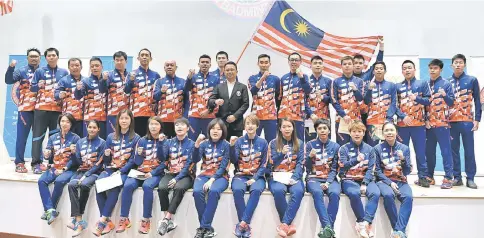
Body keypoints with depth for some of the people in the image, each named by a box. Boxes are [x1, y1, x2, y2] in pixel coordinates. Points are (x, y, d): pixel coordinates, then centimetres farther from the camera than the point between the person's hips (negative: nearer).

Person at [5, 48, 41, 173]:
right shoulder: (22, 71, 4)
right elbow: (8, 80, -7)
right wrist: (11, 67, -20)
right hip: (25, 108, -2)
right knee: (22, 136, -1)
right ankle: (19, 163, 6)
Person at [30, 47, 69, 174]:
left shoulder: (64, 72, 11)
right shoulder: (39, 71, 6)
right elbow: (32, 88, 2)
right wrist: (38, 86, -18)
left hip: (58, 108, 2)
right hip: (42, 108, -2)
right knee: (38, 135, -3)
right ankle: (36, 163, -2)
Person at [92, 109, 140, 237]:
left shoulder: (136, 138, 0)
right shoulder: (111, 137, 11)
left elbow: (133, 160, -6)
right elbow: (106, 160, 12)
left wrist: (119, 172, -17)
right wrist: (106, 155, -11)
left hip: (125, 171, -3)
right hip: (110, 169, 3)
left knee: (114, 187, -33)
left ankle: (102, 220, -26)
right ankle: (108, 221, -22)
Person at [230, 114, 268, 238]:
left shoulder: (263, 142, 4)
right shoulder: (239, 141, 4)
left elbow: (264, 164, 2)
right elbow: (233, 161, -5)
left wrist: (255, 178, -12)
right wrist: (232, 146, -20)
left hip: (257, 176, 0)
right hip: (240, 175, 0)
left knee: (256, 190, -34)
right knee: (237, 190, -33)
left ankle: (242, 223, -30)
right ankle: (246, 224, -24)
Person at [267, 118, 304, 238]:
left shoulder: (299, 143, 11)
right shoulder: (274, 143, 8)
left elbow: (300, 163, 2)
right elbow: (271, 163, 1)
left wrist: (294, 178, -15)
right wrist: (282, 153, -16)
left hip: (294, 176, 1)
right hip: (277, 176, -1)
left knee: (298, 191, -34)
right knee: (278, 191, -35)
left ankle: (284, 224, -32)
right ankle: (289, 223, -22)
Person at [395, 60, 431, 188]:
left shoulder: (422, 84, 10)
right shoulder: (398, 86, 10)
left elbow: (428, 100, 3)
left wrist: (417, 98, -16)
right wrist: (403, 116, -12)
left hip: (419, 123, -1)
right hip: (402, 124, 1)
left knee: (420, 151, 1)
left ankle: (423, 177, 8)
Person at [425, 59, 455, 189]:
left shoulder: (446, 84, 1)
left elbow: (451, 102, -3)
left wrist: (445, 95, -23)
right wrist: (425, 119, 3)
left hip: (442, 123, -4)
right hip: (429, 123, 4)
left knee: (446, 151, -4)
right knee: (429, 152, 8)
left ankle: (448, 178, 0)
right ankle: (429, 177, 17)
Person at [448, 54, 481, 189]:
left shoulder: (472, 80, 5)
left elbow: (477, 101, 3)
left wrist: (477, 119, -4)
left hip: (467, 121, -1)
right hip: (451, 121, 2)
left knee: (469, 150, 2)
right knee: (454, 150, 5)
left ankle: (470, 178, 9)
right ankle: (457, 177, 13)